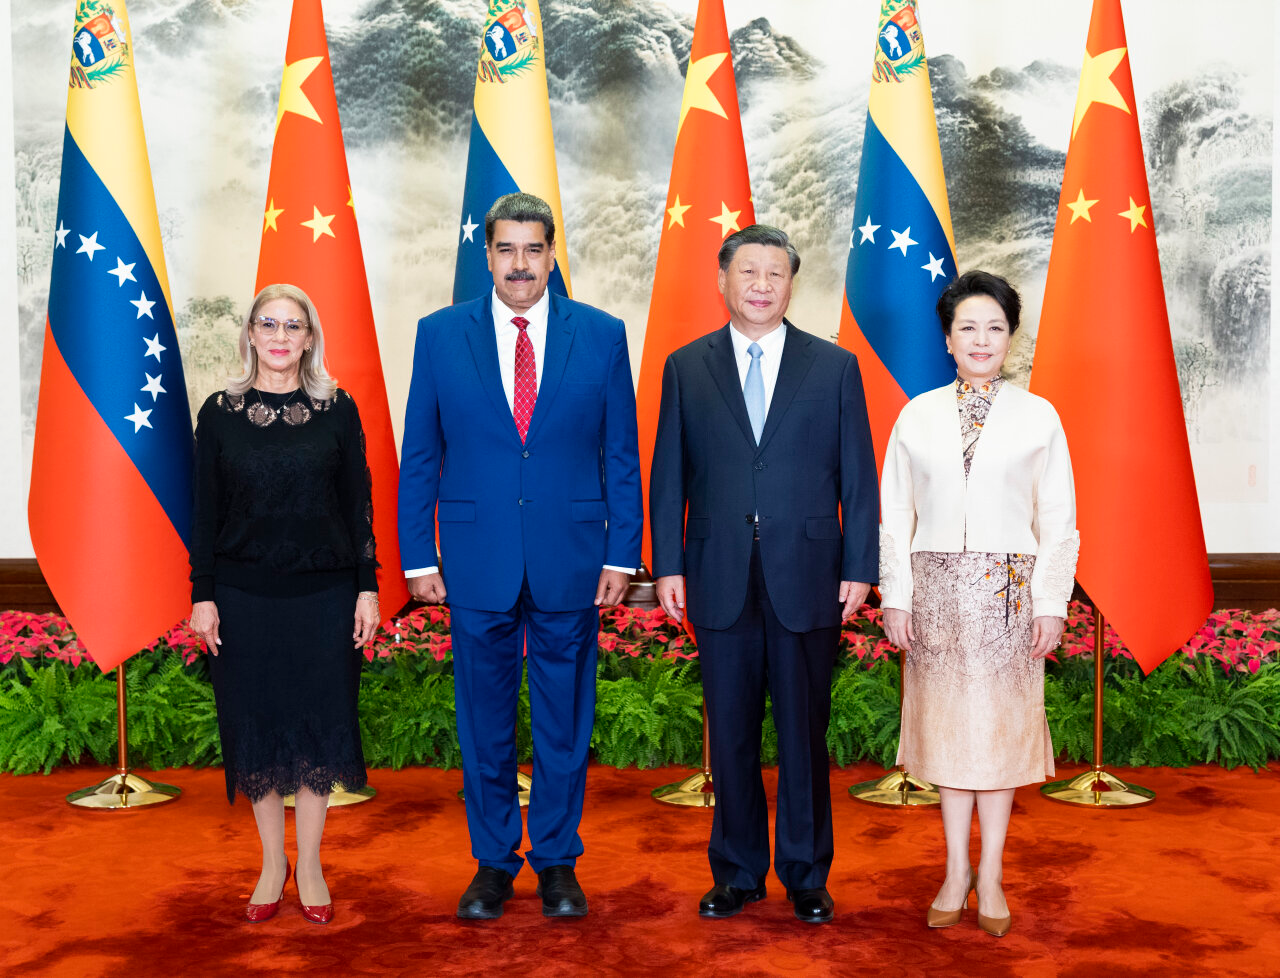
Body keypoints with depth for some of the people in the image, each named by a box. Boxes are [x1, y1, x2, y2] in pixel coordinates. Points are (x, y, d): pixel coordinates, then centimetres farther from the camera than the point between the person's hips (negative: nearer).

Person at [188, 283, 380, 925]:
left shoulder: (337, 410, 1)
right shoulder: (221, 414, 2)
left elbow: (359, 504, 2)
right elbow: (205, 512, 3)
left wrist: (367, 588, -2)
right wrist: (202, 595, -1)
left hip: (323, 595, 0)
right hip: (245, 596, 1)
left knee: (319, 724, 5)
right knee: (256, 725, 8)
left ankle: (310, 866, 20)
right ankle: (272, 864, 24)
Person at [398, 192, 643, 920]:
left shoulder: (602, 335, 2)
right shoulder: (441, 335, 3)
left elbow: (621, 455, 4)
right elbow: (420, 457, 5)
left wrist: (621, 554, -1)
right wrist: (419, 557, 0)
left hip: (571, 558, 0)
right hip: (477, 559, 0)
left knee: (565, 720, 9)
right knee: (485, 718, 10)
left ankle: (557, 861, 25)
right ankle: (493, 862, 25)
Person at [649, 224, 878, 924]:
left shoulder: (834, 367, 6)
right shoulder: (686, 367, 8)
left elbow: (857, 476, 4)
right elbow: (669, 475, 6)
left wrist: (859, 568, -2)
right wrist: (667, 564, 0)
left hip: (807, 577, -1)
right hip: (721, 578, 1)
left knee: (804, 732, 7)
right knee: (730, 733, 8)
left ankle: (806, 875, 22)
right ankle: (737, 872, 23)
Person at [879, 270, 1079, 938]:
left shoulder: (1038, 416, 2)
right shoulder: (917, 415, 5)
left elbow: (1058, 519, 2)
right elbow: (895, 514, 5)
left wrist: (1051, 603, -4)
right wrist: (895, 597, 0)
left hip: (1009, 589, -1)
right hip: (936, 586, 1)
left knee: (1001, 721, 4)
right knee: (945, 719, 7)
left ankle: (990, 873, 16)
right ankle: (956, 870, 18)